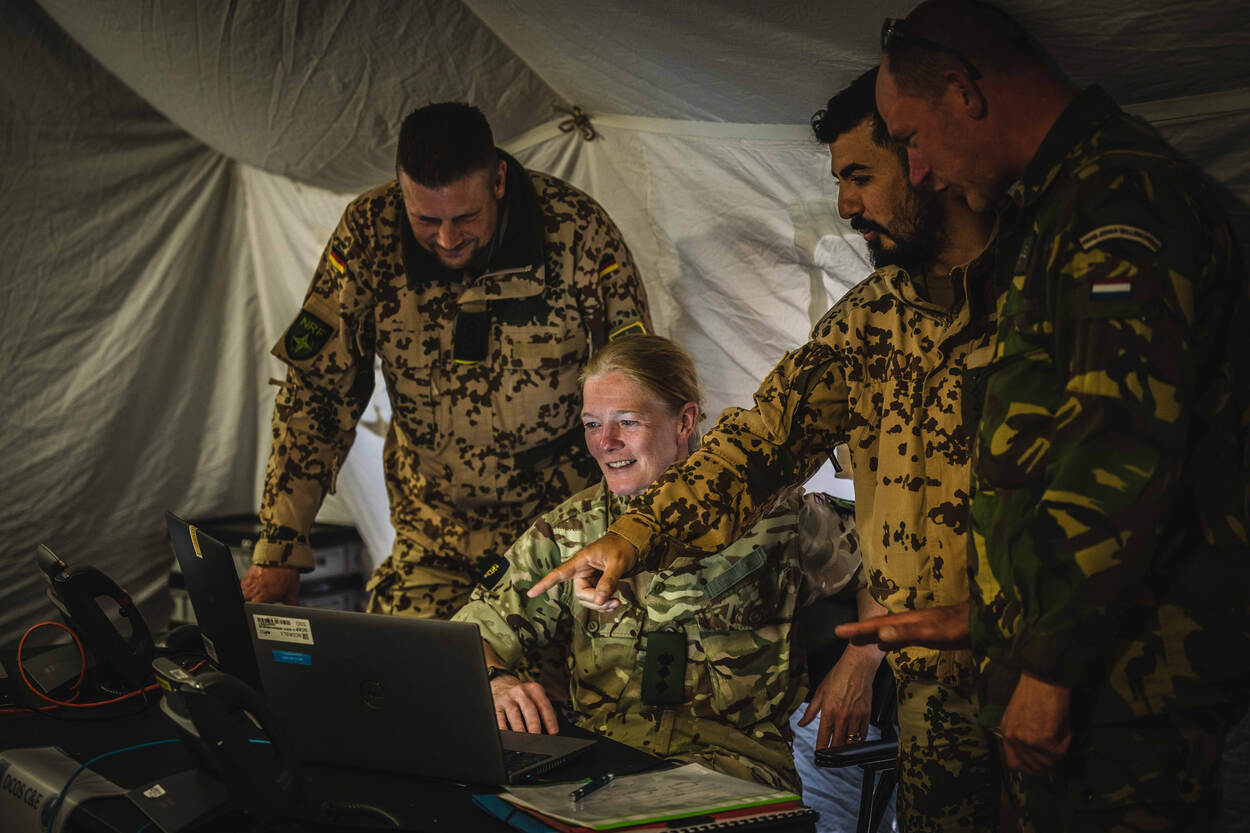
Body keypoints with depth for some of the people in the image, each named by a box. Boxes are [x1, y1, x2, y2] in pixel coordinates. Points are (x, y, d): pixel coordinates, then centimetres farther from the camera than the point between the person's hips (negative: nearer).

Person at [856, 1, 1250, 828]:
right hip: (1069, 666, 10)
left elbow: (1126, 446, -23)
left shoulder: (1123, 195, -13)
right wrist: (985, 621, 28)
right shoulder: (1058, 208, 21)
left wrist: (1051, 662, -21)